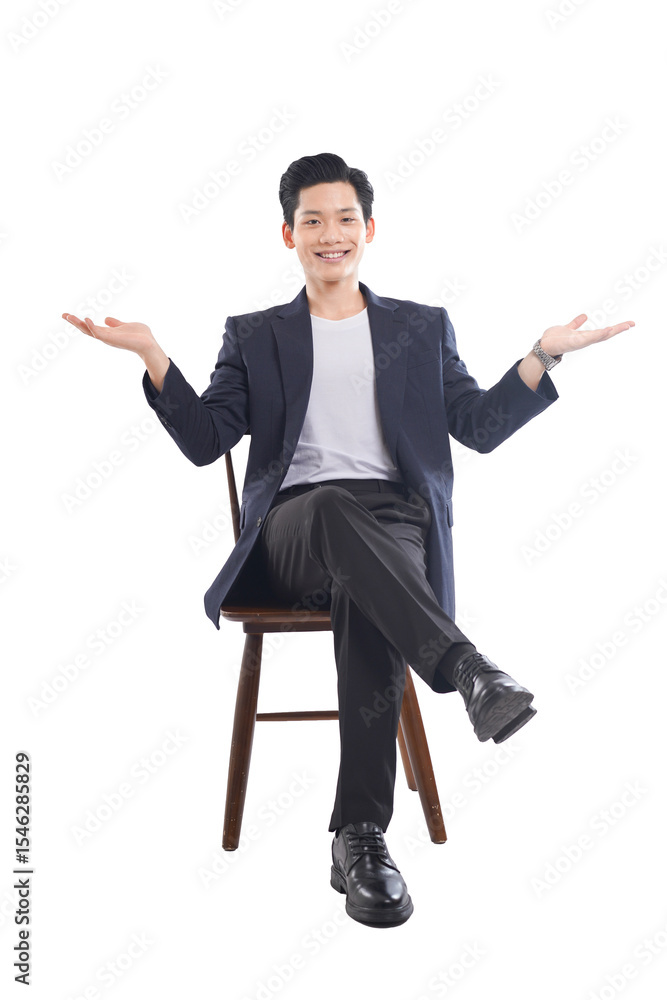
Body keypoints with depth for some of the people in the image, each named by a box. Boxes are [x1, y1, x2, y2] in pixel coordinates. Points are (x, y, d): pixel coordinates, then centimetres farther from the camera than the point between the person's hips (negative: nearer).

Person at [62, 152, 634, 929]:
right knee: (335, 507, -38)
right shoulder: (254, 336, 21)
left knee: (363, 596, -36)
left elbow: (480, 428, 13)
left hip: (394, 529, 0)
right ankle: (469, 671, -46)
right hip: (293, 533, 0)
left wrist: (543, 355, 0)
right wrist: (152, 355, -3)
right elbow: (205, 440, 10)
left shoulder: (424, 328, 22)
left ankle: (360, 835, -33)